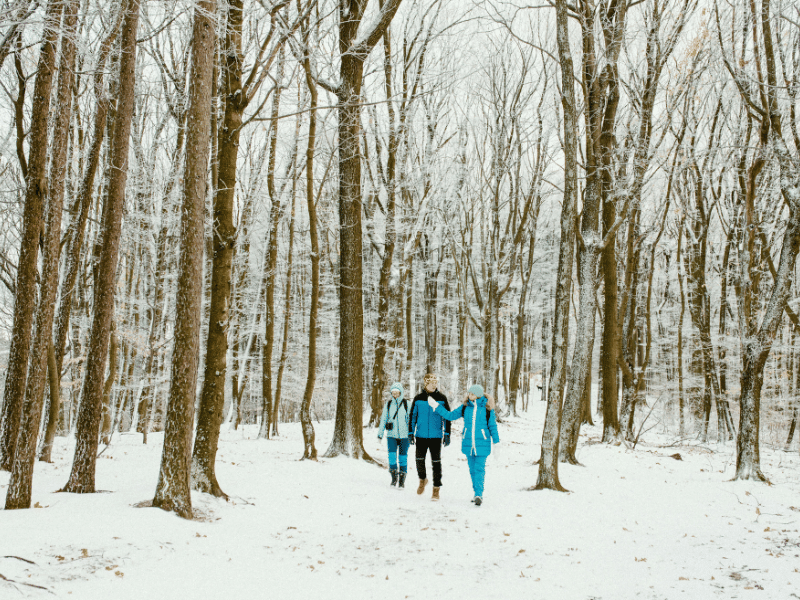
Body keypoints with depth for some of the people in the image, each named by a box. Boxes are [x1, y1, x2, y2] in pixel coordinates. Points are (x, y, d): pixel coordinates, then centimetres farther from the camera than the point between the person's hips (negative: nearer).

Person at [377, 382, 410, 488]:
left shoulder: (406, 404, 0)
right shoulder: (388, 404, 6)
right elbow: (383, 419, 10)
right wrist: (380, 433, 6)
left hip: (403, 435, -1)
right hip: (391, 435, 1)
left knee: (403, 457, 3)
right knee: (392, 456, -10)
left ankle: (402, 480, 13)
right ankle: (394, 477, 3)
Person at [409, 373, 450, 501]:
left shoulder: (442, 398, 2)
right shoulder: (418, 398, 4)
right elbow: (413, 416, 10)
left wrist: (447, 434, 1)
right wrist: (410, 433, 6)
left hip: (436, 436, -1)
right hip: (421, 436, 1)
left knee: (436, 462, 0)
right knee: (420, 459, 0)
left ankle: (436, 490, 9)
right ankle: (422, 480, 30)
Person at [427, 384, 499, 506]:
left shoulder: (487, 408, -2)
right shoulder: (465, 407, 6)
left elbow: (492, 426, 5)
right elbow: (450, 415, 13)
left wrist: (496, 441, 5)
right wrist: (436, 407, 9)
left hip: (482, 444, -4)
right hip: (468, 444, 4)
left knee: (479, 469, -10)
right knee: (472, 470, 9)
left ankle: (479, 495, -11)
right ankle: (478, 494, 19)